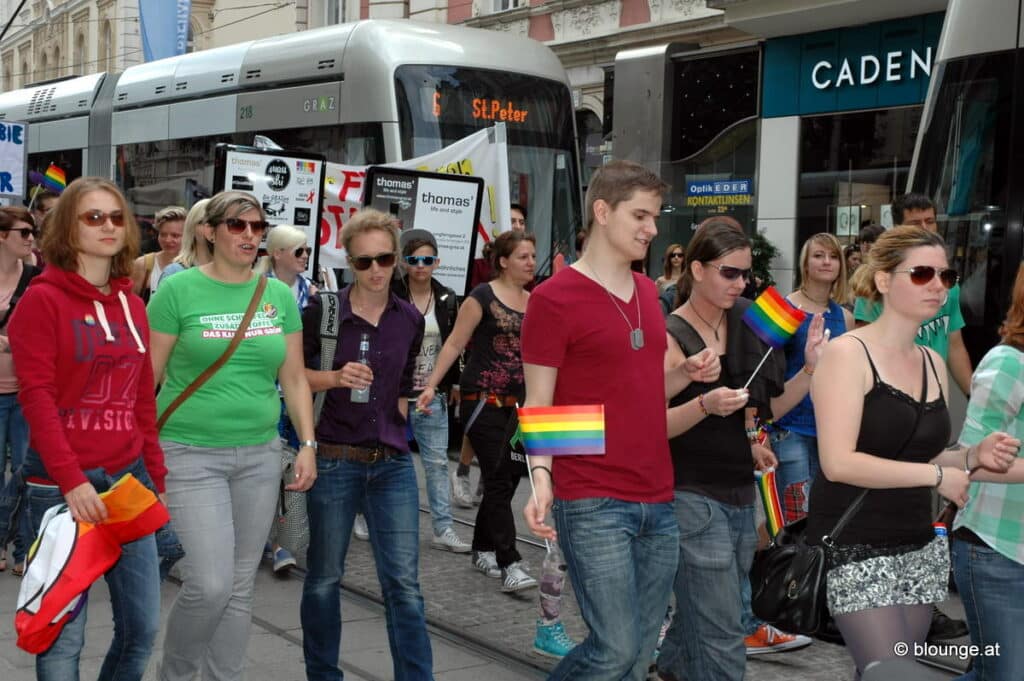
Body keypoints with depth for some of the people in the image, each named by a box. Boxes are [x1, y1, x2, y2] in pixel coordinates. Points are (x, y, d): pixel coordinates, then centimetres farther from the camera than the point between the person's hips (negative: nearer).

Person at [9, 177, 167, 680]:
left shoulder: (131, 305, 12)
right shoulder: (42, 299, -6)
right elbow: (36, 397, -12)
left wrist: (156, 476, 12)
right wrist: (71, 480, -18)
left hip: (128, 477, 6)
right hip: (62, 484, -6)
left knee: (143, 627, 8)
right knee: (63, 633, 0)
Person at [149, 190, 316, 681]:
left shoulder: (279, 295, 7)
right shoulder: (178, 290, -6)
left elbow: (294, 378, 11)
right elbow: (148, 378, -4)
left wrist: (307, 445, 3)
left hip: (259, 455, 4)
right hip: (191, 454, -4)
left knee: (240, 587, 10)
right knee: (210, 584, -10)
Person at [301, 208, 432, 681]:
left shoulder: (410, 319, 4)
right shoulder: (323, 310, -6)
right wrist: (337, 378, -15)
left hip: (393, 464, 2)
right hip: (334, 460, -2)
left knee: (404, 583, 0)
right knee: (324, 576, 9)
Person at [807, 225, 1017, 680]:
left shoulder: (933, 363, 10)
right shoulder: (848, 353, -12)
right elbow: (838, 463, -22)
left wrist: (973, 455, 0)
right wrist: (938, 476, -18)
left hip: (919, 548, 7)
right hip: (856, 550, -7)